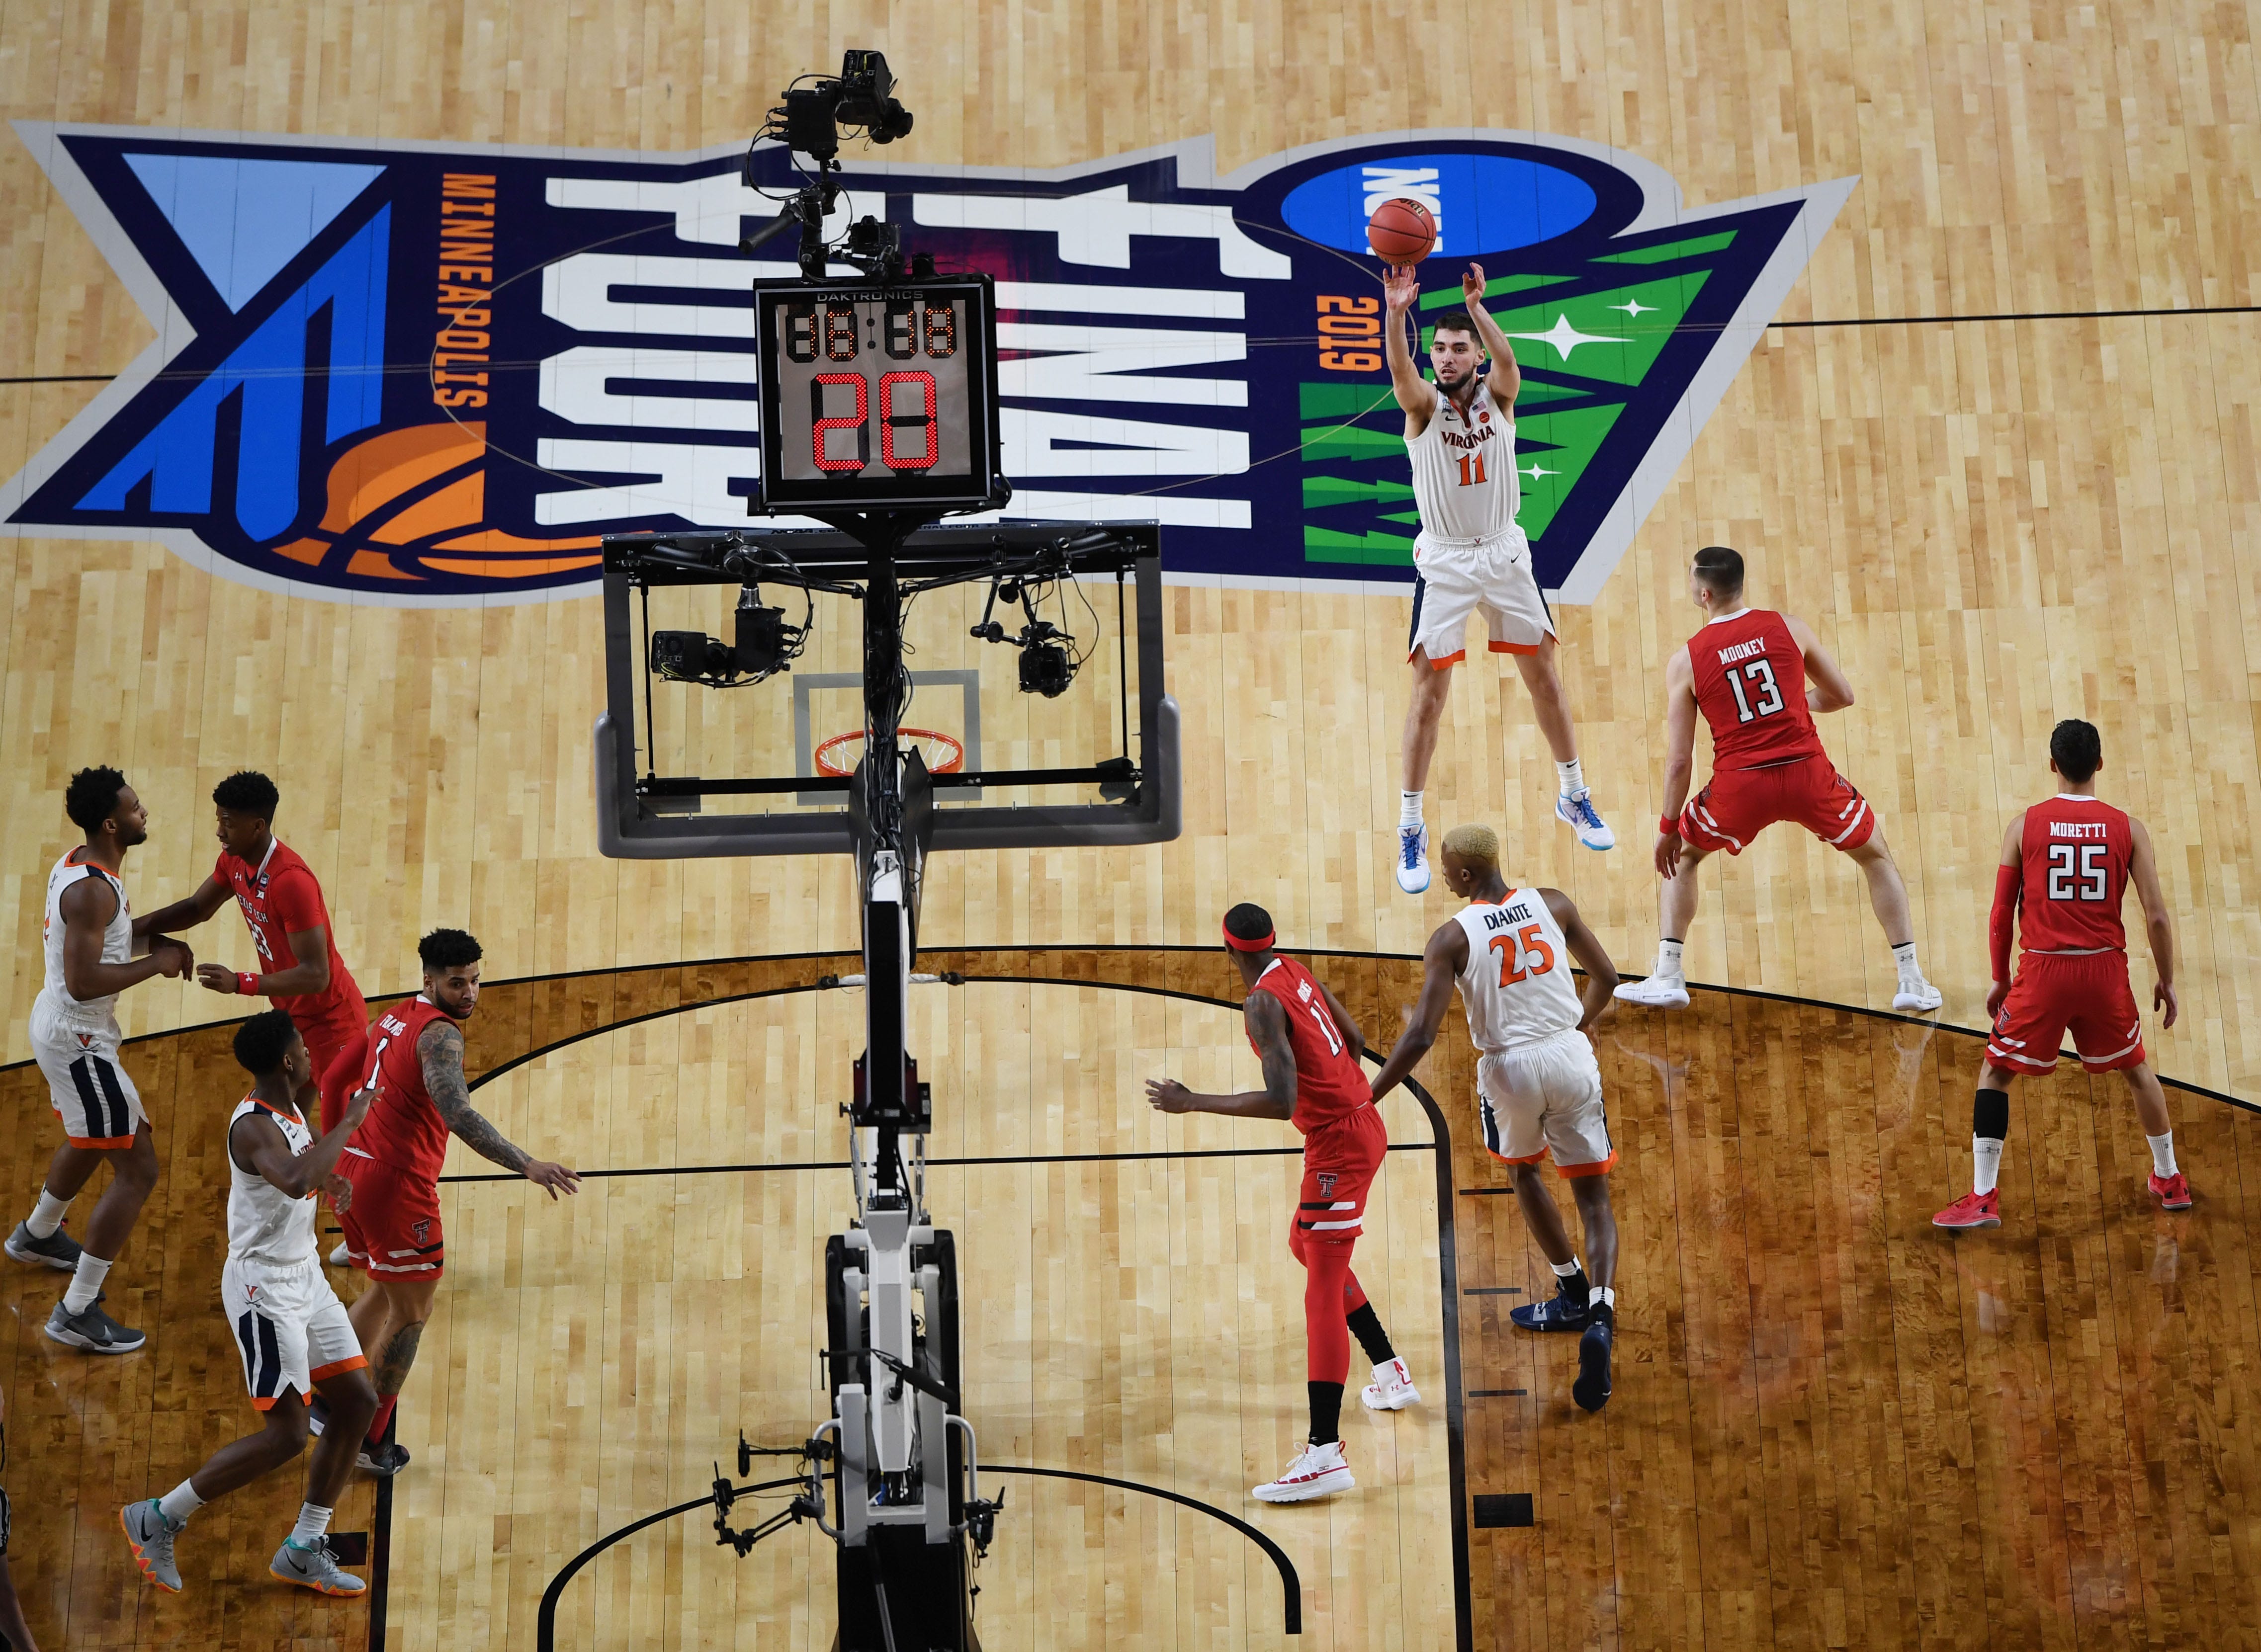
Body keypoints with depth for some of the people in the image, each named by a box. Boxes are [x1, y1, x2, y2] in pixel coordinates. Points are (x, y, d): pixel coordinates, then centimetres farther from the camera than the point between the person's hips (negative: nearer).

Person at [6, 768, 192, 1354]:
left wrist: (151, 932, 4)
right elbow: (84, 982, -31)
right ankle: (78, 1313, -2)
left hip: (57, 1024, 11)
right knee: (138, 1169, -6)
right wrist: (155, 964, -21)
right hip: (79, 1040, -11)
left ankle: (37, 1235, 59)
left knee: (91, 1140, 34)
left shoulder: (76, 866, 4)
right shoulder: (92, 890, -26)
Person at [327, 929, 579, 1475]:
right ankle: (370, 1441, 18)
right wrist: (528, 1166, -39)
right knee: (412, 1312, 9)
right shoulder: (440, 1034, -17)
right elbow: (457, 1113, -32)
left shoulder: (392, 1019, 13)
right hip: (395, 1183, -9)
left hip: (351, 1169, 9)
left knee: (386, 1290, 27)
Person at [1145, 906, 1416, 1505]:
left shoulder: (1263, 1003, -19)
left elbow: (1281, 1102, -28)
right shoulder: (1296, 973, 7)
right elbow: (1354, 1042, 16)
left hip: (1338, 1142, -10)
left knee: (1323, 1290, -11)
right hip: (1361, 1122, 10)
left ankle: (1325, 1454, -15)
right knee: (1306, 1244, 27)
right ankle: (1391, 1375, 34)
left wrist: (1193, 1103, -22)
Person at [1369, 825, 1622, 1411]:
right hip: (1571, 1056, 2)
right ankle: (1600, 1313, -12)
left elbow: (1422, 1037, -18)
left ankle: (1575, 1293, 38)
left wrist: (1366, 1100, -12)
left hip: (1510, 1067, -2)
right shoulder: (1553, 904, 0)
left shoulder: (1451, 938, -12)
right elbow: (1605, 977, 10)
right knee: (1593, 1195, 11)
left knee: (1523, 1169, 28)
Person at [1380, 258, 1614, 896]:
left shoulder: (1497, 393, -5)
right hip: (1444, 562, -2)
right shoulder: (1423, 404, -9)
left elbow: (1507, 361, -29)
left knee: (1544, 676, 12)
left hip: (1504, 553, 2)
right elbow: (1399, 370, -32)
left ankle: (1573, 796, 31)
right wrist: (1396, 313, -52)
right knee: (1429, 692, -3)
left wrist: (1476, 308, -48)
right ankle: (1411, 830, 6)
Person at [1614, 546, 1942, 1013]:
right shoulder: (1789, 628, 3)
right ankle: (1911, 982, 20)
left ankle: (1667, 977, 19)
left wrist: (1668, 827, 10)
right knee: (1876, 857, 24)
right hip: (1808, 772, 1)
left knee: (1680, 856, 27)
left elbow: (1679, 760, 0)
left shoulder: (1685, 661, 0)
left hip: (1741, 784, -1)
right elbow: (1842, 696, 13)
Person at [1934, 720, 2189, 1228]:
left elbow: (2001, 914, 1)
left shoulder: (2025, 826, -2)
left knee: (1995, 1073, 12)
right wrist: (2166, 981, 12)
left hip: (2043, 972, -2)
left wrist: (2000, 979, 13)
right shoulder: (2128, 829, 0)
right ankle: (2169, 1181, 38)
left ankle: (1982, 1199, 4)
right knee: (2136, 1068, 26)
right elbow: (2156, 916, -2)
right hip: (2106, 970, 2)